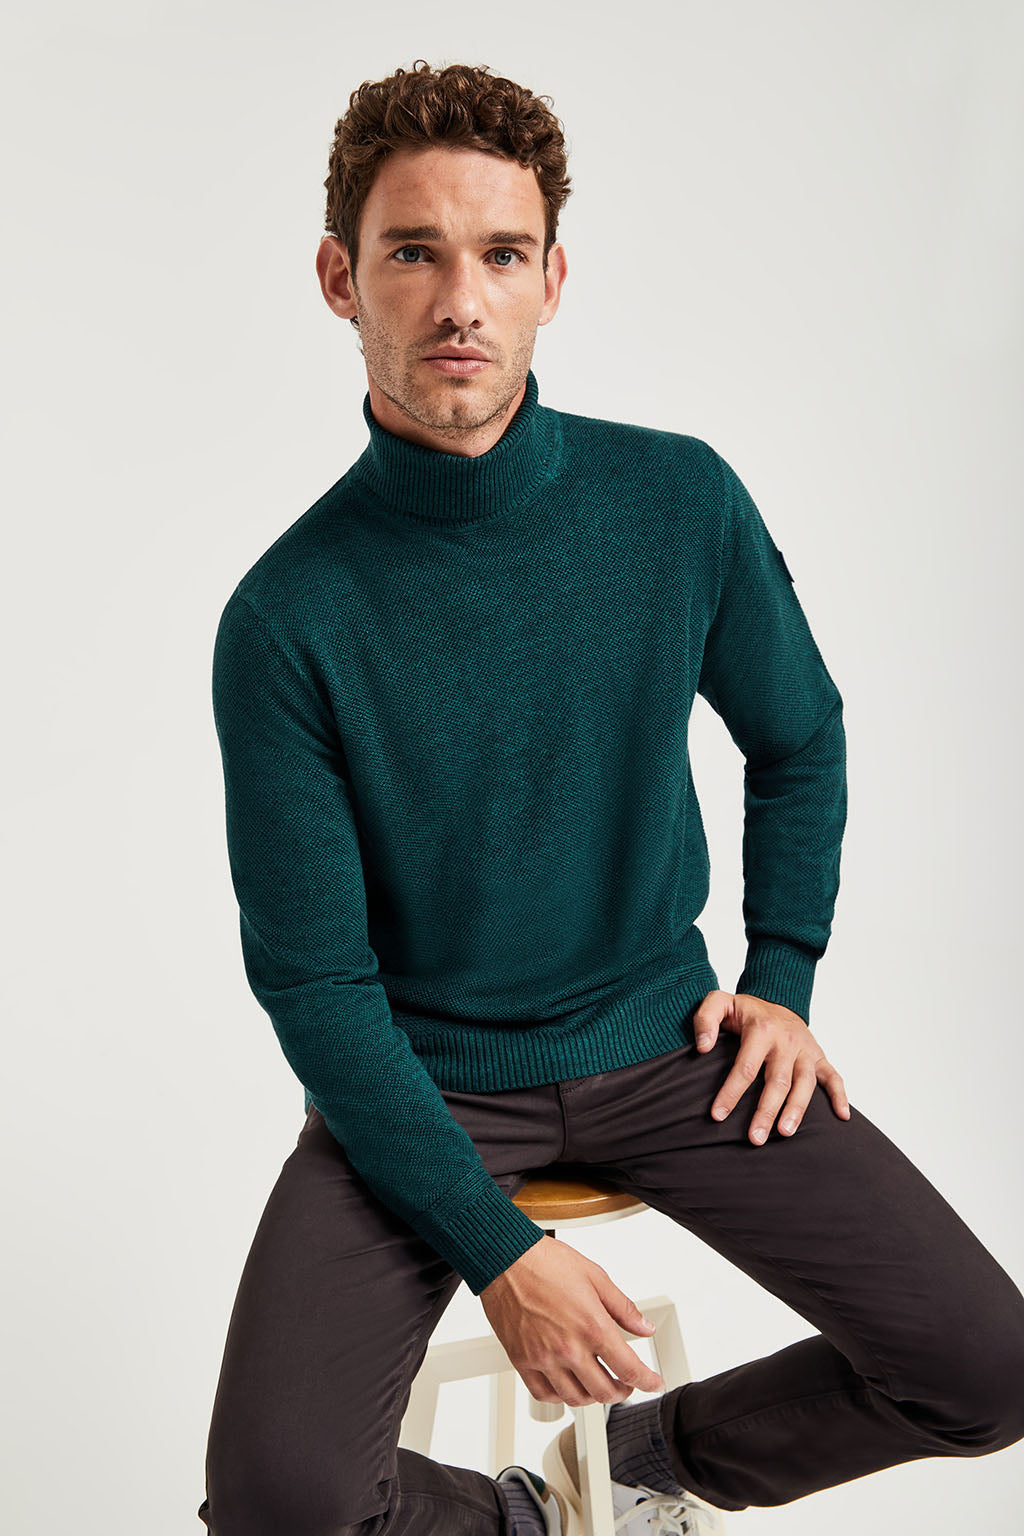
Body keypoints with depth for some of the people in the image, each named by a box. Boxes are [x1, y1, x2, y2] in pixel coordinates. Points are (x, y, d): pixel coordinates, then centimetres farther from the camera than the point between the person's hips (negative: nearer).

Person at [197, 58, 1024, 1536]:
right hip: (422, 1079, -2)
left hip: (660, 1041, 3)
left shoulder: (682, 500, -8)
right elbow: (313, 975, -12)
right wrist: (494, 1248, -17)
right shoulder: (288, 617, -16)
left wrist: (781, 980, 2)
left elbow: (799, 739, 10)